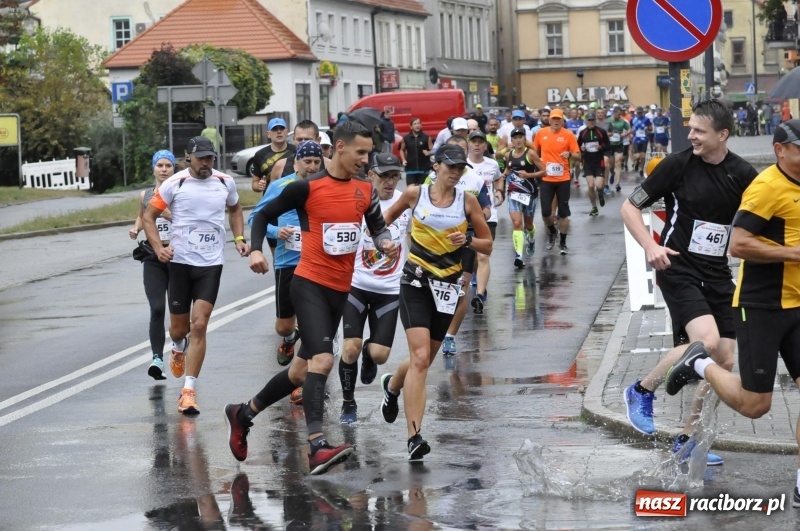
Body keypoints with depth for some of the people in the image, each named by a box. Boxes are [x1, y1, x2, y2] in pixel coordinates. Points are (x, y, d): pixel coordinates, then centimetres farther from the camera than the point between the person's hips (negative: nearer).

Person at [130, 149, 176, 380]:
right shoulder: (145, 195, 8)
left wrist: (170, 215, -25)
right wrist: (136, 228, 7)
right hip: (153, 259, 1)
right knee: (157, 309, -13)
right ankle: (157, 358, -19)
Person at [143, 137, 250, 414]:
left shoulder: (225, 182, 2)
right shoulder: (174, 184, -6)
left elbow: (235, 209, 23)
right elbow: (149, 216, 1)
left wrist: (239, 238, 8)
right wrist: (158, 248, -12)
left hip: (211, 264, 0)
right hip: (180, 261, 0)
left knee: (199, 326, -11)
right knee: (179, 328, 9)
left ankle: (188, 391, -8)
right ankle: (178, 347, 49)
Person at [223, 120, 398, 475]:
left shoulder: (365, 190, 6)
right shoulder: (307, 187, -9)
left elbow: (378, 226, 19)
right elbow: (264, 215, 2)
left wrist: (385, 242, -4)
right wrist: (256, 249, -13)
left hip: (341, 289, 7)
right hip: (309, 283, -6)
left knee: (303, 368, 13)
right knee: (322, 359, -23)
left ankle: (244, 414, 33)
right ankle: (317, 446, -28)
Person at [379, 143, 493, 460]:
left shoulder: (467, 201, 2)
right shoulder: (415, 194, -1)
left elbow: (488, 245, 5)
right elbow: (390, 214, 20)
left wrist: (467, 241, -13)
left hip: (447, 285, 3)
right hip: (416, 282, -3)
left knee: (424, 358, 13)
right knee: (420, 357, -18)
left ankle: (392, 386, 49)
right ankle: (414, 437, -21)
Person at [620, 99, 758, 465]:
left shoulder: (742, 174, -2)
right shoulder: (677, 164, -10)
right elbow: (629, 207, -3)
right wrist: (650, 246, -18)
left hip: (718, 275, 5)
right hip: (678, 269, -5)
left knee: (724, 361, 3)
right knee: (706, 341, -25)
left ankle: (688, 440, 18)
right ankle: (642, 391, -2)